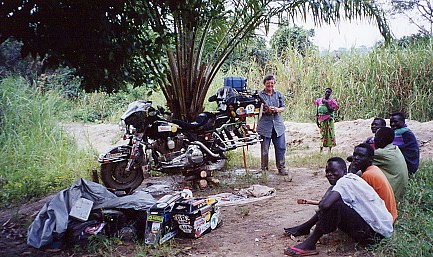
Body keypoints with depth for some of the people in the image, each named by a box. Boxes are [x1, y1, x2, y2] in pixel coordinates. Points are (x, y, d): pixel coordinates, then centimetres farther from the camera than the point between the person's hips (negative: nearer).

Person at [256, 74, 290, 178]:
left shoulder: (278, 94, 11)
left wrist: (277, 109, -11)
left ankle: (281, 168, 16)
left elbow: (283, 107, 10)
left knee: (281, 148, 3)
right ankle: (264, 169, 17)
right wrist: (265, 110, -19)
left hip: (278, 125, 3)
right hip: (265, 125, -3)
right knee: (265, 150, 4)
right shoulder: (259, 95, 1)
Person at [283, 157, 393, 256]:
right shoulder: (351, 179, 9)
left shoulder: (345, 181, -20)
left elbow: (324, 204, -33)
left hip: (376, 233, -10)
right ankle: (305, 228, 21)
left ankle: (309, 244, -15)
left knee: (334, 205, -26)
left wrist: (330, 190, -14)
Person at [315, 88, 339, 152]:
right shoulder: (319, 100, 8)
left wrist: (327, 104, -18)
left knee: (330, 134, -3)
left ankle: (330, 149, 3)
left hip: (329, 120, -2)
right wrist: (317, 120, 6)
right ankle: (321, 149, 6)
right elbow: (317, 111, 10)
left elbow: (331, 111, -12)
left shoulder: (332, 101, 0)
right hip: (321, 119, 2)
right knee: (322, 134, 3)